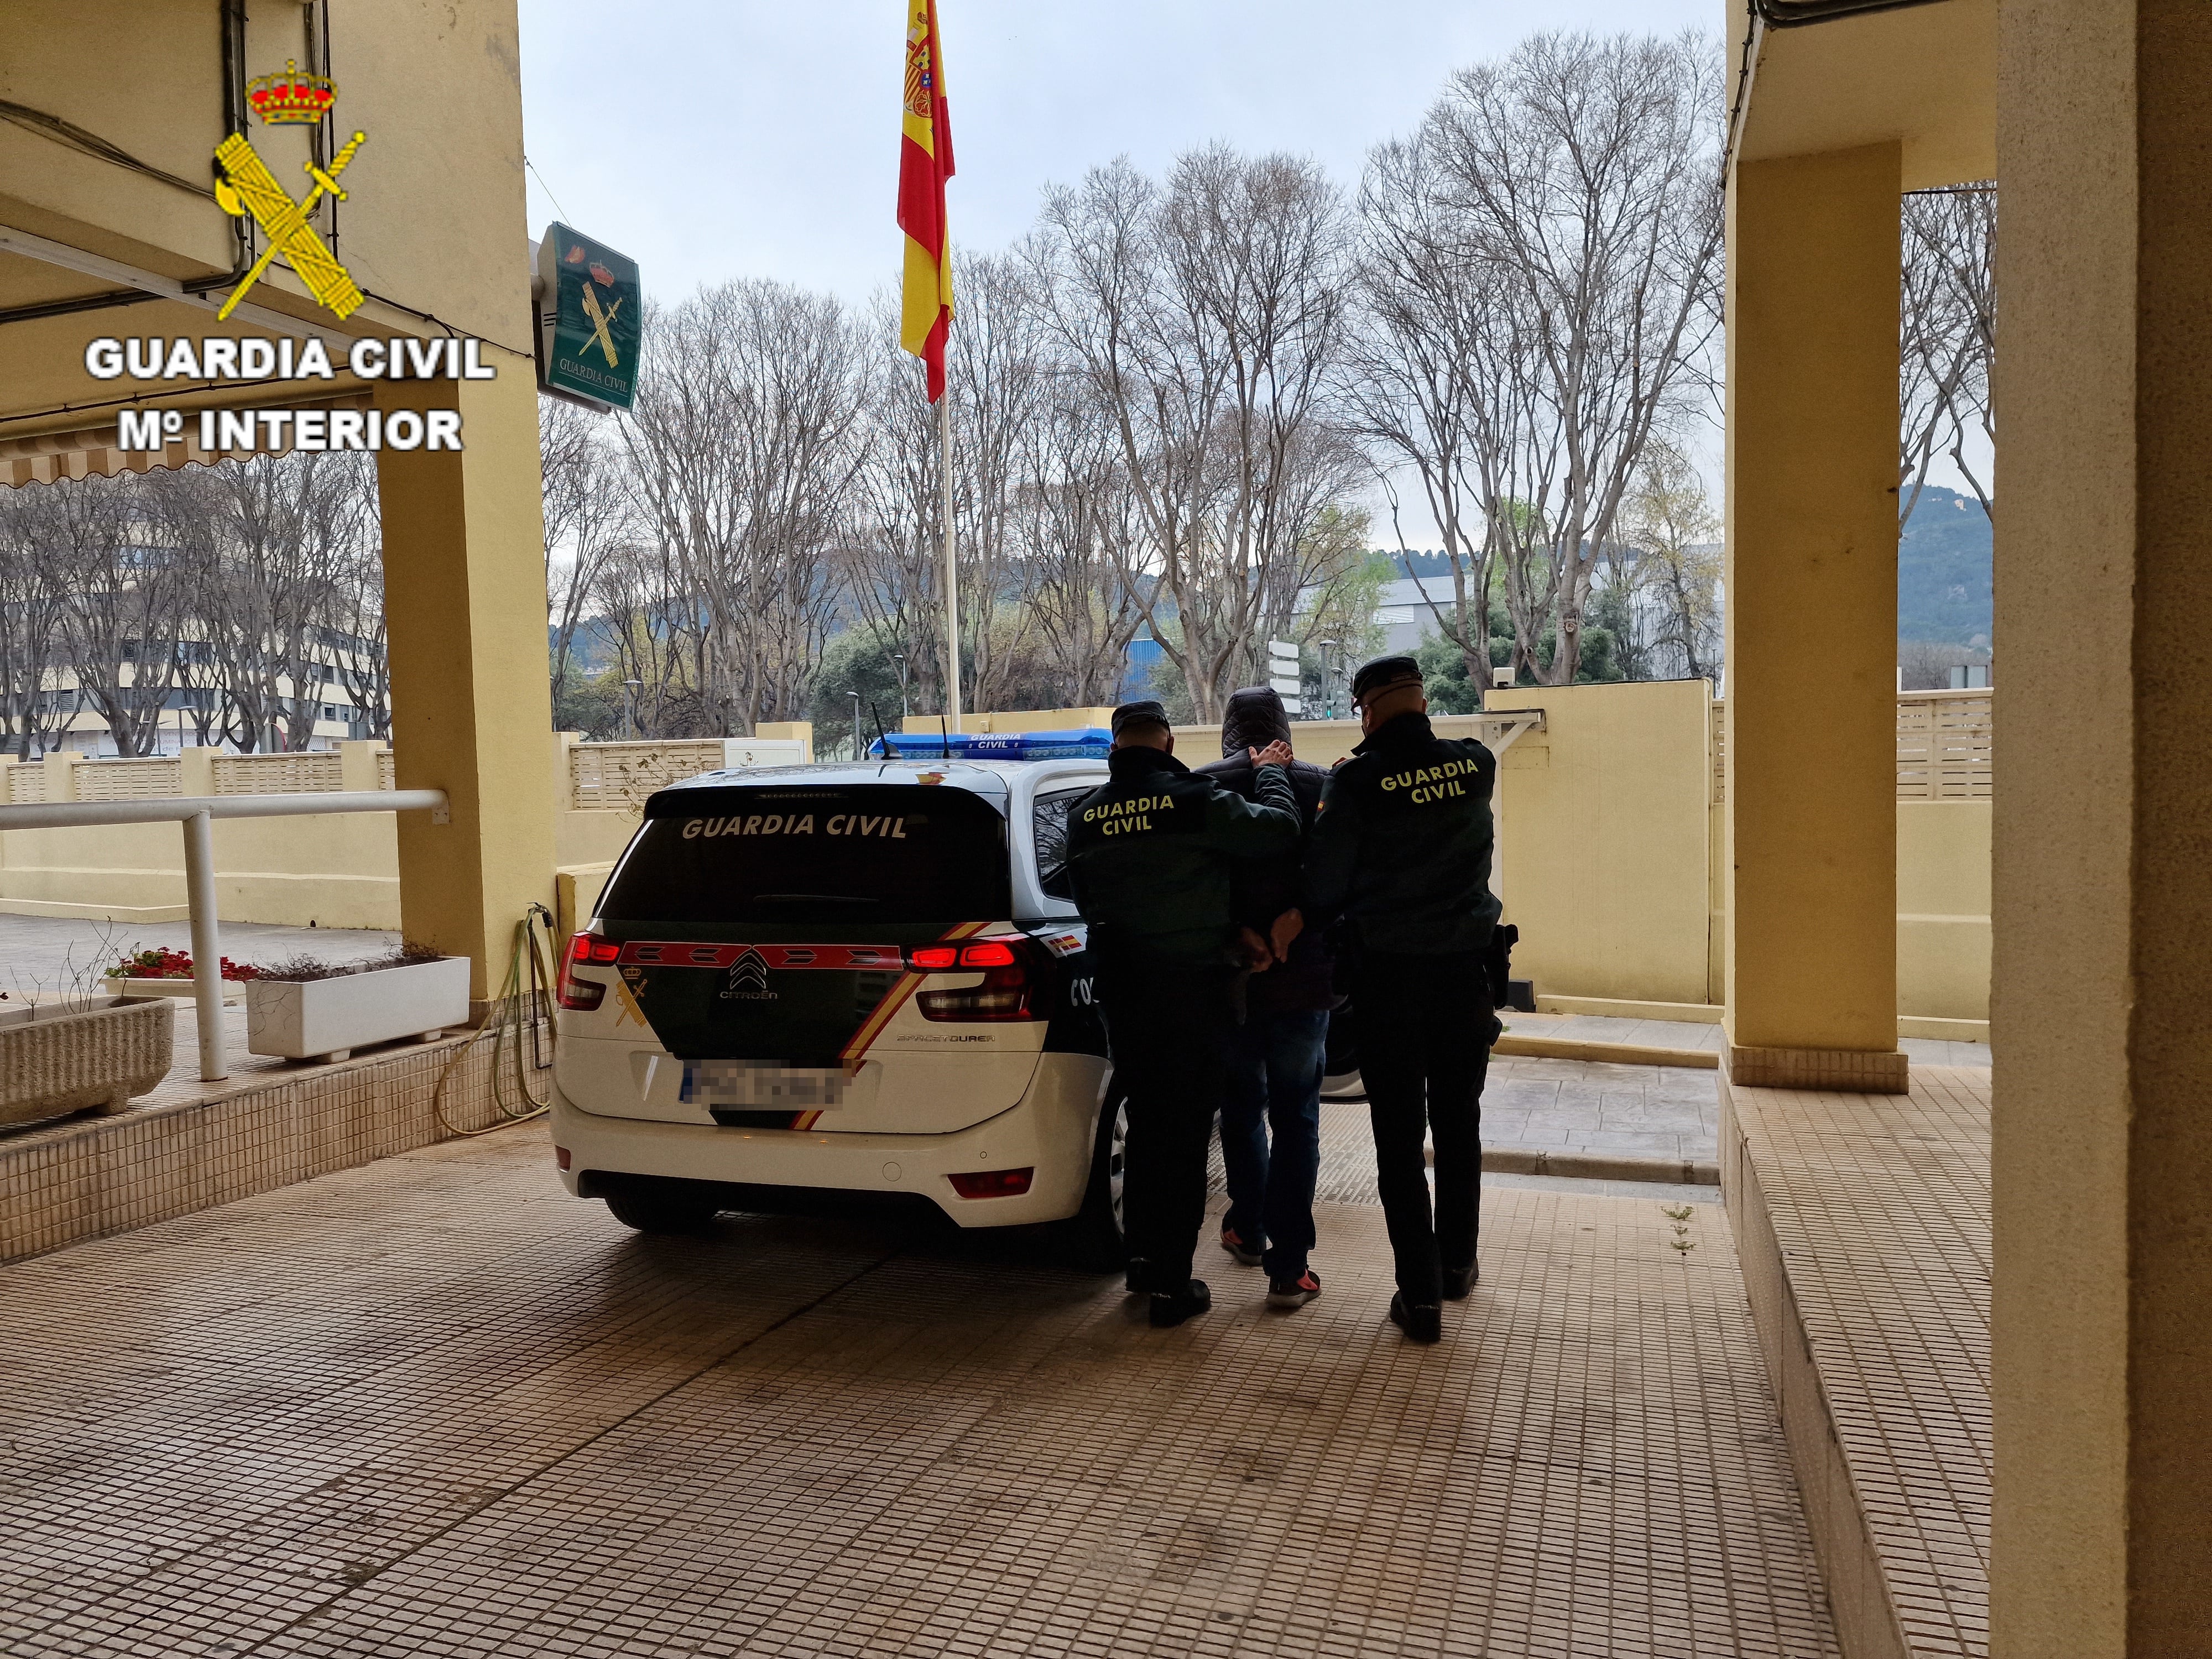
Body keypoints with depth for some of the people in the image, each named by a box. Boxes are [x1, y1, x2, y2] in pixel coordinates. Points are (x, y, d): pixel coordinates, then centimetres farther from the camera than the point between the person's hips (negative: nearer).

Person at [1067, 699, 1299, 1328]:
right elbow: (1280, 830, -13)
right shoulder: (1194, 799, -14)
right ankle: (1172, 1284, 6)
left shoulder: (1086, 816, 3)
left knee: (1146, 1123, 20)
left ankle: (1142, 1257, 30)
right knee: (1185, 1134, 2)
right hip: (1195, 989, -5)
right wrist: (1269, 774, 4)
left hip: (1121, 990, 5)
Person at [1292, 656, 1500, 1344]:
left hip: (1388, 976, -4)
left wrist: (1297, 925, 7)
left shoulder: (1359, 781, -13)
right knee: (1458, 1123, 19)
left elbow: (1327, 882, -10)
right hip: (1465, 972, 4)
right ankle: (1457, 1262, 34)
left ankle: (1421, 1293, 7)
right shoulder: (1477, 766, -4)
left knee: (1399, 1137, 4)